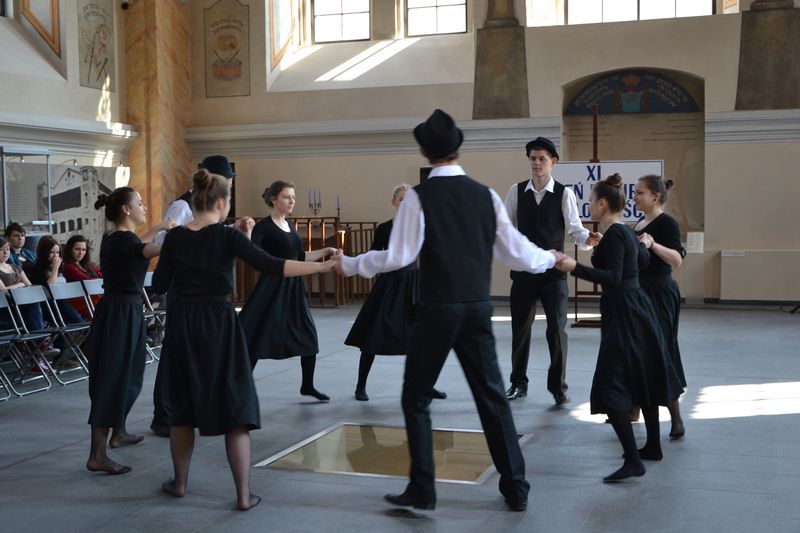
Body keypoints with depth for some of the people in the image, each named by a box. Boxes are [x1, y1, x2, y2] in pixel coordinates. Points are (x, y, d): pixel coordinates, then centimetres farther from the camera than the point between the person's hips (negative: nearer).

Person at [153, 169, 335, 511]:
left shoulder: (175, 237, 0)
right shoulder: (227, 236, -9)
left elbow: (159, 284, 4)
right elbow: (270, 267, -18)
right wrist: (323, 266, -17)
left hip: (183, 326, 4)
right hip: (219, 325, -3)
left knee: (183, 406, 18)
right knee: (234, 408, 2)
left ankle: (179, 483, 28)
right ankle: (244, 495, 1)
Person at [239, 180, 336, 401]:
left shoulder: (290, 224, 12)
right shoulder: (264, 227, -12)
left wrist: (325, 251, 15)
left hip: (293, 287, 8)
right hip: (272, 287, -8)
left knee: (308, 335, 11)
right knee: (257, 338, -5)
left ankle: (307, 385, 26)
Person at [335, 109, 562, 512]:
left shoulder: (419, 196, -9)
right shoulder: (486, 195, 4)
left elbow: (398, 257, -12)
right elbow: (514, 253, 7)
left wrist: (349, 265, 2)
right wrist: (550, 259, 27)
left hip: (436, 311, -4)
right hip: (478, 309, 4)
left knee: (416, 399, 9)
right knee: (491, 395, 13)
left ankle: (422, 491, 12)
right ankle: (515, 488, 20)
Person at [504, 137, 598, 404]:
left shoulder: (564, 193, -4)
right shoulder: (516, 191, 2)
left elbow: (575, 228, -10)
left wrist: (588, 239, -30)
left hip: (553, 271, -2)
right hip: (523, 270, 2)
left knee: (557, 329, -2)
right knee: (520, 327, 10)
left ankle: (558, 386, 13)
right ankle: (518, 383, 25)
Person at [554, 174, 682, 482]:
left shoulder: (614, 235, -16)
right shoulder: (625, 232, 11)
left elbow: (613, 278, -25)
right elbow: (641, 259, 27)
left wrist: (574, 267, -34)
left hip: (623, 312, -10)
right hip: (636, 307, 10)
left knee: (610, 387, -11)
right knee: (642, 377, 18)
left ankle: (633, 461, -13)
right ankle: (653, 446, 29)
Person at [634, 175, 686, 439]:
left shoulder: (666, 223, -13)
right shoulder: (639, 224, 12)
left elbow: (677, 260, -26)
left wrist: (653, 244, -40)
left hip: (659, 294, -9)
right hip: (640, 292, 9)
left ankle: (676, 418, 1)